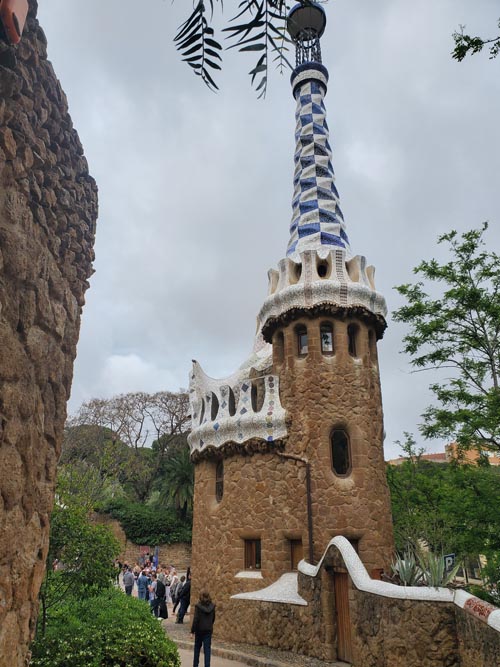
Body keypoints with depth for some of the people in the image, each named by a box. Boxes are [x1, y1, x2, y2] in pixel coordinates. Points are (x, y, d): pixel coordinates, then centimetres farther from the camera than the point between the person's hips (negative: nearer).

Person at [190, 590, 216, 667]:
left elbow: (196, 619, -15)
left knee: (197, 647, 18)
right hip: (209, 630, 2)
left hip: (199, 629, -2)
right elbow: (213, 618, 7)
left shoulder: (198, 606, -15)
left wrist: (192, 630, -8)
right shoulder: (212, 606, -3)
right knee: (207, 649, 6)